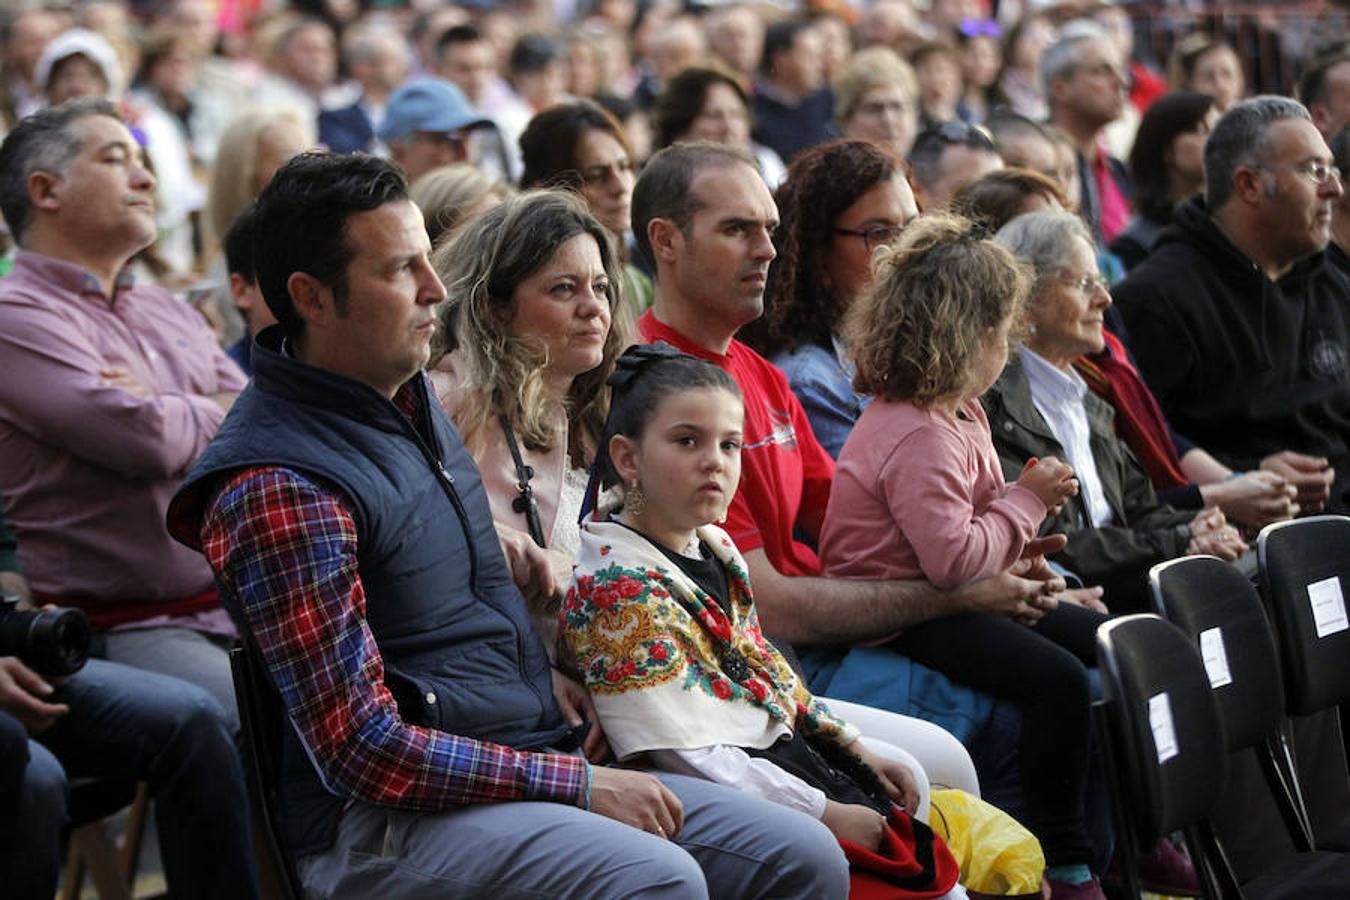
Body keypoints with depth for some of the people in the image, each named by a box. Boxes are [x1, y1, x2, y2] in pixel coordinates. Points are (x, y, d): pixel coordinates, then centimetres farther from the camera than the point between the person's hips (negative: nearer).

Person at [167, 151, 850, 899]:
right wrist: (577, 782, -19)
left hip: (537, 765, 9)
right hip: (386, 819, -9)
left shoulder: (411, 398, 12)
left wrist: (539, 676, 10)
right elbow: (363, 747, -21)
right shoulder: (280, 492, -18)